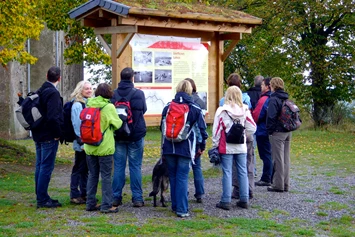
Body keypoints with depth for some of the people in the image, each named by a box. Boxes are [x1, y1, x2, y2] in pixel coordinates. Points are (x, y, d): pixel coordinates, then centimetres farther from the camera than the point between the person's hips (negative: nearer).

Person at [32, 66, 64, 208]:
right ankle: (43, 200, -2)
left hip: (39, 135, 9)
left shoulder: (40, 92, 12)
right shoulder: (53, 93, -16)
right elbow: (53, 117, -24)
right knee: (46, 168, -5)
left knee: (40, 166, 13)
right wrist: (58, 133, -14)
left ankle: (41, 197, 21)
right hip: (49, 136, -9)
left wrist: (37, 129, 17)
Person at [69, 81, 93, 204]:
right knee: (78, 169, -1)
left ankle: (84, 194, 21)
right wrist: (81, 143, -17)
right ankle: (74, 195, 6)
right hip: (81, 144, -8)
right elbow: (76, 125, -15)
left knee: (86, 169, 13)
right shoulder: (77, 105, -12)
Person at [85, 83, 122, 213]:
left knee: (92, 175, 14)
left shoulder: (89, 105, 0)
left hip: (90, 147, 5)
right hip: (105, 148, -5)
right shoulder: (109, 107, -13)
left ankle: (91, 203, 19)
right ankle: (106, 205, 4)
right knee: (106, 176, 2)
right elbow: (117, 124, -3)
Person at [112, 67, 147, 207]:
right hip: (136, 135, -2)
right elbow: (144, 110, 5)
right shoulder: (139, 94, -9)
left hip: (118, 136, 2)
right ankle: (137, 198, 5)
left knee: (118, 166, 8)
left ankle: (116, 197, 10)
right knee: (135, 167, 4)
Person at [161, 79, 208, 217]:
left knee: (173, 177, 13)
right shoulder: (195, 109, -2)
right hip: (185, 148, -3)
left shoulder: (167, 107, 5)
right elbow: (201, 129, 2)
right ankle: (182, 209, -3)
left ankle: (175, 206, 20)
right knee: (182, 178, -1)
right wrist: (202, 146, 15)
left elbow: (162, 127, 15)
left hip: (169, 148, 3)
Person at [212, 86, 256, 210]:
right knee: (242, 172, 10)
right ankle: (244, 200, 16)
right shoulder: (245, 110, -1)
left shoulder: (222, 111, -10)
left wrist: (215, 145, 0)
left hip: (226, 147, -3)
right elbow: (252, 128, 1)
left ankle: (225, 201, 3)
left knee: (227, 173, 1)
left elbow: (217, 130, -8)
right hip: (241, 147, 3)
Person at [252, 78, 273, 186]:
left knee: (265, 155, -3)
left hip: (263, 131, -8)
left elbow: (256, 115, -15)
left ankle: (266, 179, 2)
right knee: (270, 155, 13)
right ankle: (271, 178, 20)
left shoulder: (264, 99, -17)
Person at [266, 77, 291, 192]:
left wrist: (269, 130, -9)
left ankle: (278, 185, 1)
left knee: (278, 159, -3)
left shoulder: (274, 99, -13)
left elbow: (271, 117, -17)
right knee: (286, 159, 12)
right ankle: (285, 185, 17)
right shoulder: (286, 99, 12)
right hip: (288, 132, 8)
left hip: (277, 132, -8)